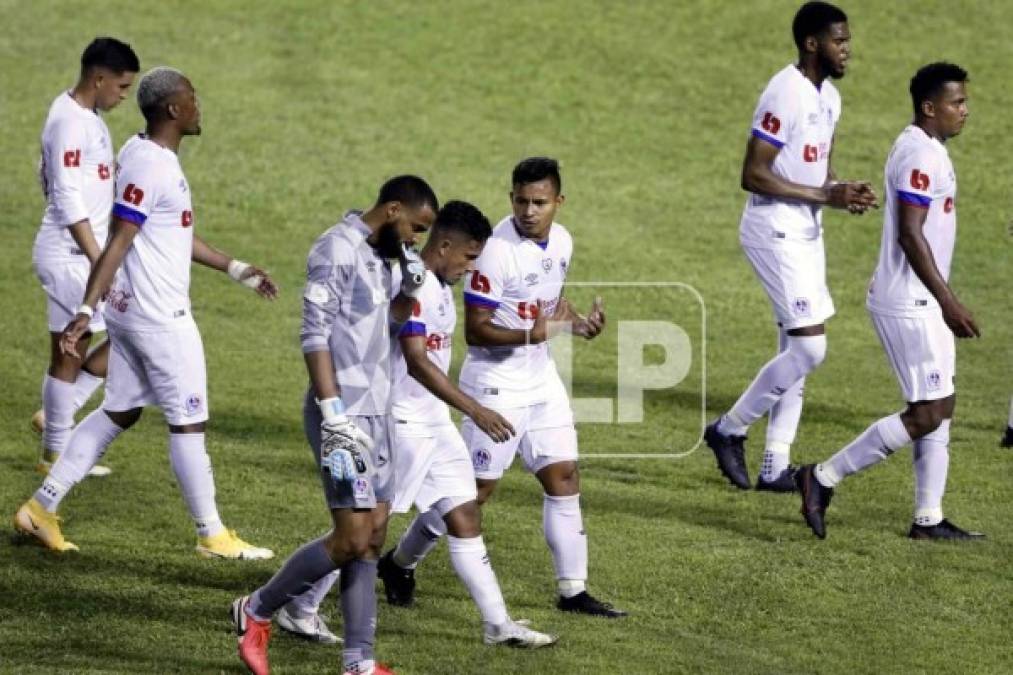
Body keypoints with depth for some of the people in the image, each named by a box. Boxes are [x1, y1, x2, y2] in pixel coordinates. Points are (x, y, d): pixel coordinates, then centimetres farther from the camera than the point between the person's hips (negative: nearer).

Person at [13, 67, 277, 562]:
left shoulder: (143, 155, 12)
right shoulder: (150, 167, -20)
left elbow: (178, 237, 22)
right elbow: (117, 243, -23)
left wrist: (236, 269, 26)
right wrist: (86, 310, -26)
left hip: (130, 311, 10)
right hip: (160, 317, -10)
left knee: (119, 412, 15)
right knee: (188, 424, 1)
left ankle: (42, 506, 16)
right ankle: (211, 535, 10)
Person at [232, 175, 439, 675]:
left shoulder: (379, 254, 15)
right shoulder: (337, 250, -13)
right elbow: (315, 334, -18)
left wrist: (410, 290, 9)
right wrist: (333, 413, -24)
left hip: (376, 410, 9)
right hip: (346, 414, -9)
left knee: (374, 536, 7)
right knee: (352, 539, -10)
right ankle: (257, 611, 7)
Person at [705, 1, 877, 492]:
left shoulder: (828, 97, 10)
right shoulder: (785, 95, -19)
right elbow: (753, 175, -21)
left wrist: (845, 191, -1)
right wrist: (826, 196, -22)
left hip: (806, 232, 10)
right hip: (775, 233, -10)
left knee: (798, 349, 10)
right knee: (810, 345, -12)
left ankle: (776, 466, 15)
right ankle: (730, 429, 3)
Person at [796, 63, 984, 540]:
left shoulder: (927, 151, 15)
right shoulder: (920, 155, -17)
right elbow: (910, 235, -22)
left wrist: (945, 301, 23)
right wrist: (948, 301, -21)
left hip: (922, 302, 11)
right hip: (909, 304, -11)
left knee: (940, 409, 10)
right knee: (926, 415, -9)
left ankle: (928, 518, 12)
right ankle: (824, 478, -2)